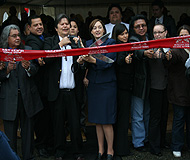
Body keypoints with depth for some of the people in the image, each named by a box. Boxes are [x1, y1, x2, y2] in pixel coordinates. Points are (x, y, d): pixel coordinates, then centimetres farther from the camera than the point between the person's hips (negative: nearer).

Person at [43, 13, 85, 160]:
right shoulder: (50, 41, 5)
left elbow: (80, 63, 11)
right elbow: (46, 59, -12)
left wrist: (81, 62, -11)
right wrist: (60, 45, -13)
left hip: (72, 90, 1)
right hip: (57, 91, -1)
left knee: (75, 122, 2)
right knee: (59, 122, 9)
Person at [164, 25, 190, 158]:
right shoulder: (177, 50, -6)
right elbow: (174, 57, -28)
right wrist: (169, 57, -51)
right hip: (179, 91, -4)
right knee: (179, 118, 1)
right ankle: (177, 147, 12)